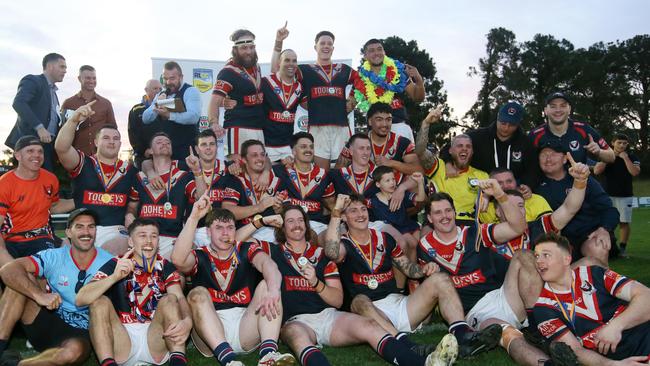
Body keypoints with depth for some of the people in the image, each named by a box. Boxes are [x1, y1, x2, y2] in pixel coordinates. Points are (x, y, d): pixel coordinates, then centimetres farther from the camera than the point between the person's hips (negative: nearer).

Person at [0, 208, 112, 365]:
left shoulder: (109, 263, -6)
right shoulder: (53, 257, -5)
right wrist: (39, 295, -33)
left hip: (81, 334, -2)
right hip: (48, 323, 2)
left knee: (74, 350, -37)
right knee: (22, 279, -16)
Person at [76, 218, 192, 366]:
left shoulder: (166, 267, 7)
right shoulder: (115, 265, 2)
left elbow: (180, 298, -10)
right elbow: (80, 299, -11)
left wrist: (187, 321, -34)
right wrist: (115, 277, -29)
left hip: (156, 345, 1)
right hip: (122, 341, 0)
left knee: (169, 300, -19)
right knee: (100, 301, -17)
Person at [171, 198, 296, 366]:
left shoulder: (247, 250, 10)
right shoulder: (199, 257, 9)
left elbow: (268, 264, -13)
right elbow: (178, 259, -16)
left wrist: (273, 290, -36)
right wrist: (194, 217, -22)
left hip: (245, 326, 1)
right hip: (210, 332, -1)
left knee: (266, 285, -17)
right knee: (198, 294, -23)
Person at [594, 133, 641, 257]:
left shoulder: (632, 157, 4)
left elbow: (635, 172, -13)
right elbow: (596, 171, -8)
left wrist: (625, 158, -12)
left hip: (625, 196, 0)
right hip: (608, 195, 1)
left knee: (624, 222, -1)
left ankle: (622, 248, 7)